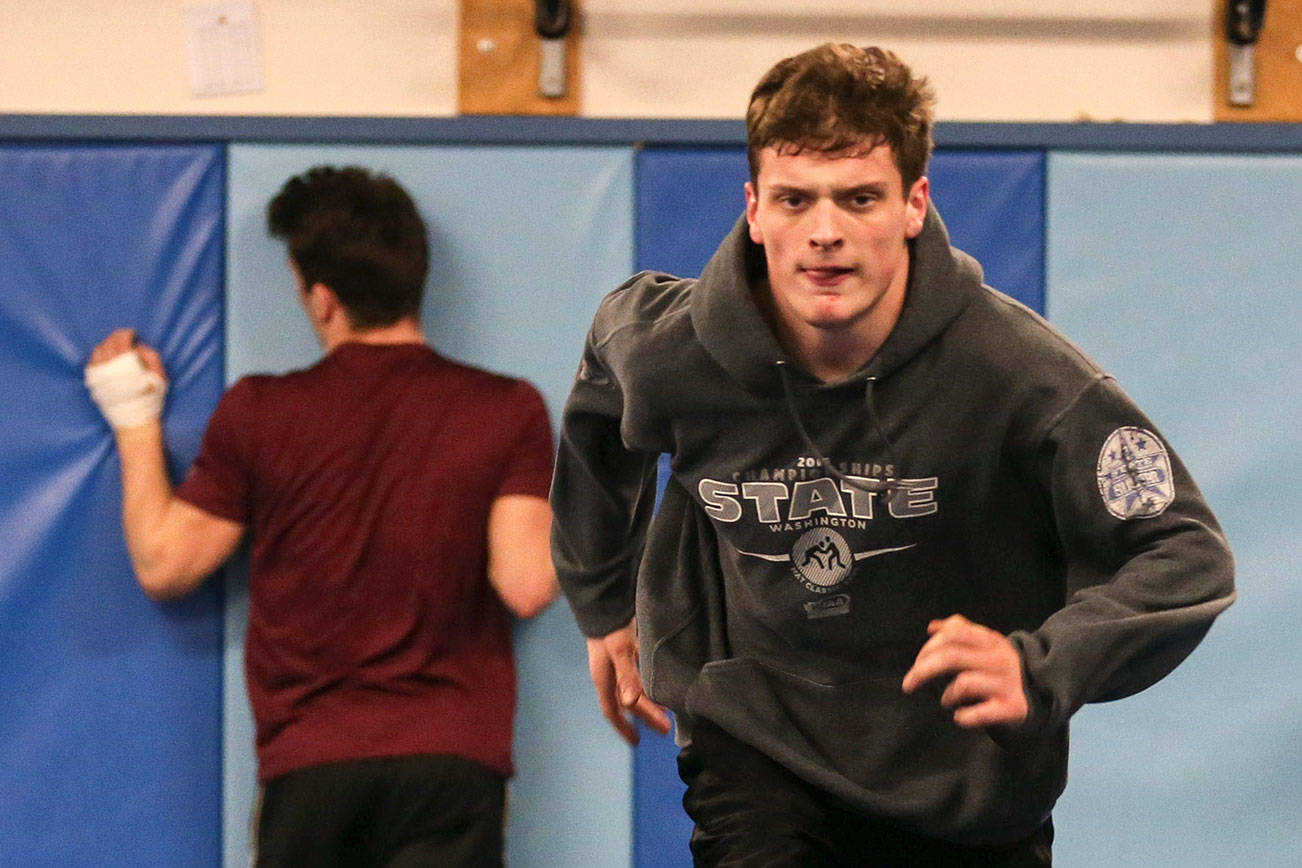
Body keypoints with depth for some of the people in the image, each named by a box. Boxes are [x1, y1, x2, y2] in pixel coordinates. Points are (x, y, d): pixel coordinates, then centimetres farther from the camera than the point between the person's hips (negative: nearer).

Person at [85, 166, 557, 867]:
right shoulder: (508, 411, -1)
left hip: (310, 766, 1)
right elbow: (527, 587, -7)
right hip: (451, 764, -1)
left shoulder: (259, 413, 2)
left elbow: (162, 566, 8)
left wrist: (135, 422, 21)